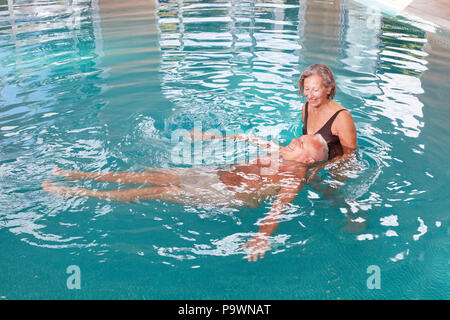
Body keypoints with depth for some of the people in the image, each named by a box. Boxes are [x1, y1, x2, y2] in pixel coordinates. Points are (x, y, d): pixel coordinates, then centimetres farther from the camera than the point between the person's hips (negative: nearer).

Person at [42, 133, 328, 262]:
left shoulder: (294, 178, -13)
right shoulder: (279, 151, 11)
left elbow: (279, 208, -29)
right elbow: (244, 138, 23)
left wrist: (262, 237, -47)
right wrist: (210, 136, 28)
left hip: (229, 196, -7)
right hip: (218, 173, 7)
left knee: (159, 191, -12)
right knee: (153, 175, 0)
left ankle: (78, 193, -5)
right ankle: (80, 175, 7)